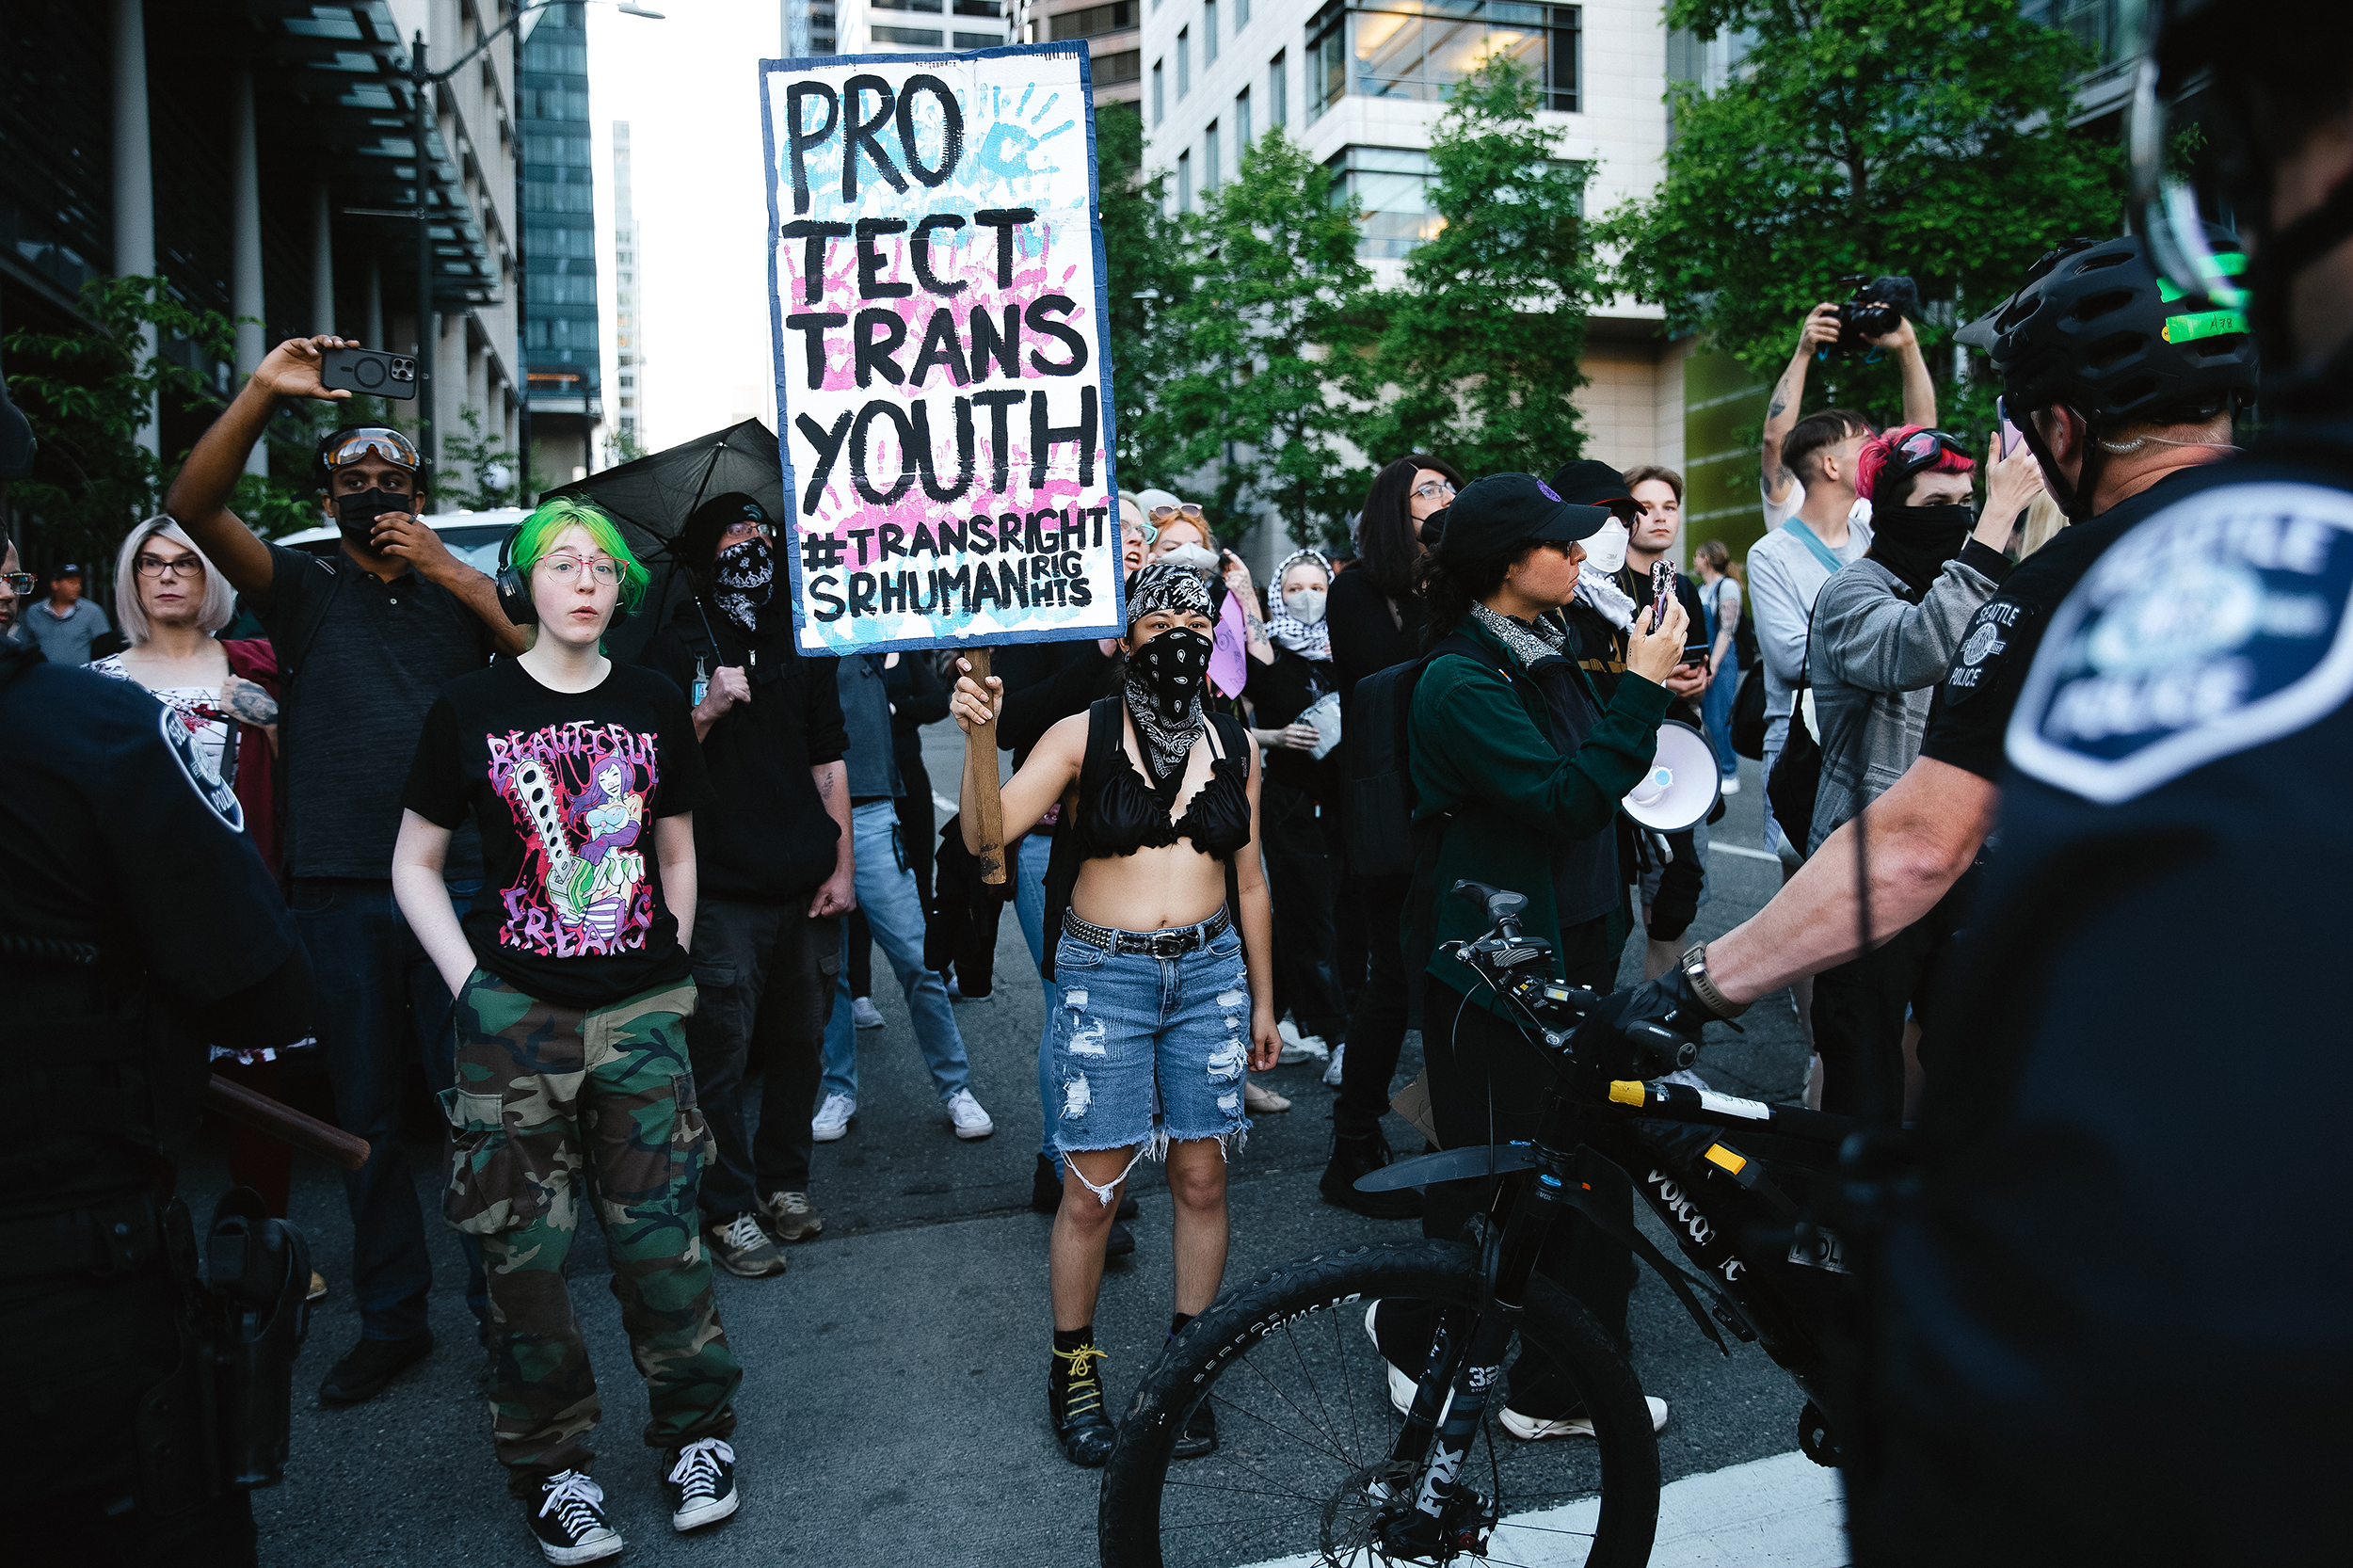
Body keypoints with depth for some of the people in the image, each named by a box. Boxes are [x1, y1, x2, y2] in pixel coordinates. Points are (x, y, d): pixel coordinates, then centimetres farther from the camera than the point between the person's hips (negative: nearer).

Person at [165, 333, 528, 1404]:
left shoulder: (462, 590, 9)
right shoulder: (304, 591, 10)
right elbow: (193, 508, -5)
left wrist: (446, 566, -11)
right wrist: (263, 392, -16)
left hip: (461, 884, -1)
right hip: (339, 895, 2)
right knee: (364, 1117, 11)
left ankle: (505, 1305, 15)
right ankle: (392, 1320, 24)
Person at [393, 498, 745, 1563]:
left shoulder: (653, 703, 7)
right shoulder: (470, 707, 1)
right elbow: (414, 862, 6)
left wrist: (675, 966, 8)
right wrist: (468, 981, -4)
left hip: (642, 1010, 1)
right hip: (514, 1011, -1)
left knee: (658, 1232, 5)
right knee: (525, 1248, 5)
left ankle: (696, 1434, 24)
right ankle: (551, 1464, 22)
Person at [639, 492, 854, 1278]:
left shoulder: (802, 639, 12)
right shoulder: (677, 648, 0)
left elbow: (828, 761, 13)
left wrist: (842, 865, 7)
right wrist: (705, 713, -19)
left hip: (808, 887, 4)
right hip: (724, 890, -4)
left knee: (800, 1042, 11)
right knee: (721, 1055, 0)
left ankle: (784, 1180, 28)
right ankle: (730, 1210, 13)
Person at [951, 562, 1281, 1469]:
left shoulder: (1235, 749, 7)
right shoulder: (1082, 737, -5)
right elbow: (987, 834, -16)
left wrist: (1262, 1001, 16)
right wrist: (980, 737, -32)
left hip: (1210, 971, 3)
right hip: (1103, 976, -3)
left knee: (1201, 1180, 8)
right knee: (1091, 1191, 1)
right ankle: (1073, 1367, 23)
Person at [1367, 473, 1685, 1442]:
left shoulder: (1547, 655, 11)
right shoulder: (1460, 681, -17)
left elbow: (1599, 773, 18)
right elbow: (1565, 798, -25)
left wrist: (1649, 690, 4)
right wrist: (1642, 690, -21)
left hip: (1573, 942, 9)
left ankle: (1567, 1384, 25)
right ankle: (1414, 1334, 30)